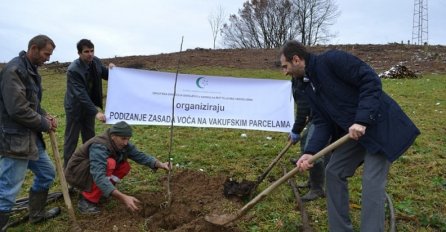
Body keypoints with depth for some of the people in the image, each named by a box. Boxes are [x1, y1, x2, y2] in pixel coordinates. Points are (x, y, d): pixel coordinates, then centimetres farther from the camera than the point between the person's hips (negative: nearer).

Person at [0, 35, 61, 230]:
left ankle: (36, 214, 38)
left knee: (47, 173, 21)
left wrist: (45, 115, 4)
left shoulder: (31, 70, 12)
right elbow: (18, 109, -25)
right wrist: (44, 124, -12)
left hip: (31, 137, 10)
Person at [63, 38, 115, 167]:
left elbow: (106, 75, 8)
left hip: (89, 105, 6)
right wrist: (96, 112, -38)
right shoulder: (73, 70, -26)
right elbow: (81, 94, -31)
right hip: (75, 107, -6)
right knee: (72, 138, 4)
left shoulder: (96, 61, -7)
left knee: (89, 137, 15)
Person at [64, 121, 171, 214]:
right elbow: (98, 177, -45)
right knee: (109, 163, -31)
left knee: (125, 167, -8)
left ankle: (88, 189, 7)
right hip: (76, 173, -8)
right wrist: (123, 197, -52)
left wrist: (160, 164, -24)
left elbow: (139, 155, -6)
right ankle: (87, 200, -18)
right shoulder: (99, 146, -34)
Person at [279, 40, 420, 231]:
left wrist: (362, 120, -28)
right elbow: (322, 122, 2)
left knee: (372, 183, -11)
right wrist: (310, 152, -12)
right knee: (334, 172, 7)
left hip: (380, 124, -8)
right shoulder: (308, 85, 8)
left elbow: (371, 81, -21)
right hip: (352, 131, 9)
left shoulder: (331, 59, -17)